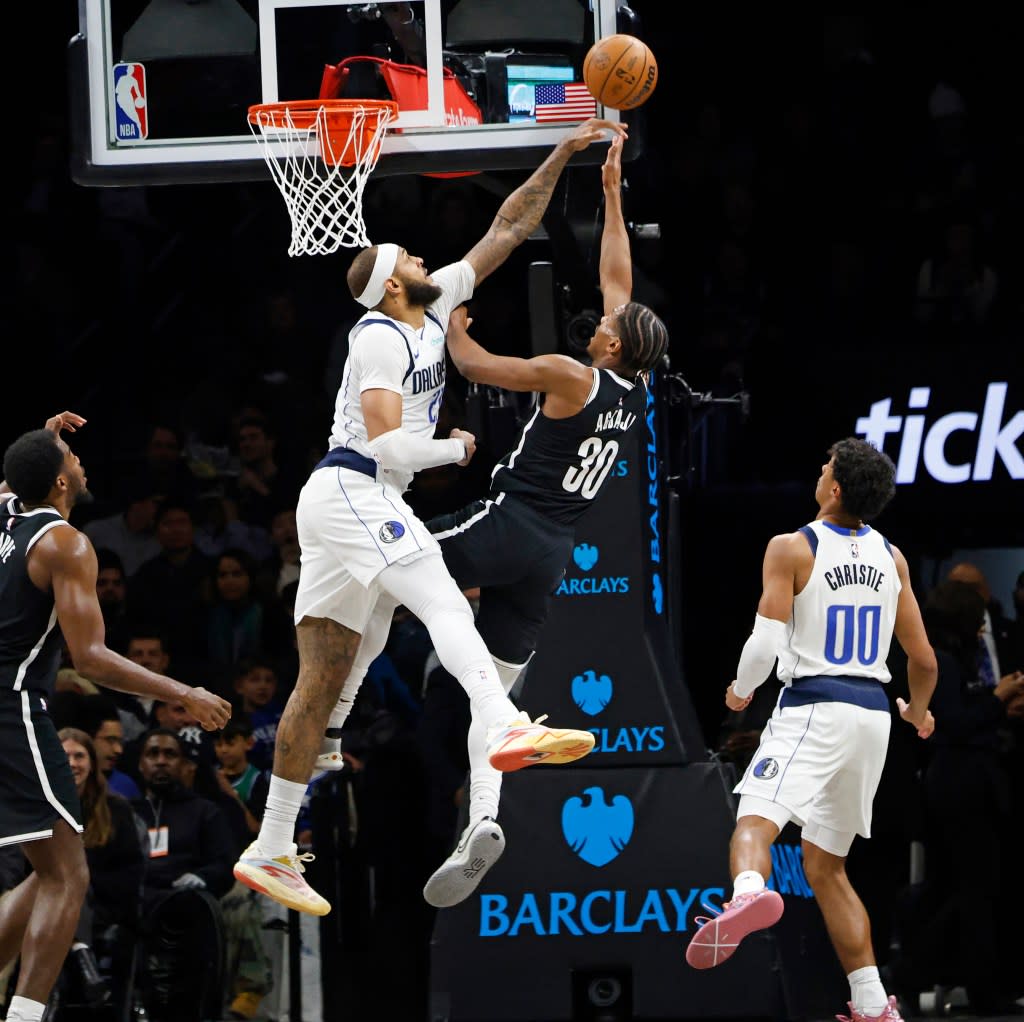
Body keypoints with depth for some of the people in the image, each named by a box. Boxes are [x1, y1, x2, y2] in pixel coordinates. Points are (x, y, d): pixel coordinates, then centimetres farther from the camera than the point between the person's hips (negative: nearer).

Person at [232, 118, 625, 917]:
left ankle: (270, 851, 7)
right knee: (444, 601, -27)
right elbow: (387, 443, -20)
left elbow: (506, 233, 18)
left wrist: (562, 156, 14)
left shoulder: (433, 310, 16)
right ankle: (507, 729, -52)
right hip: (352, 491, -9)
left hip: (345, 504, 9)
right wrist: (457, 449, -5)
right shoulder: (381, 338, -9)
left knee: (326, 682, 7)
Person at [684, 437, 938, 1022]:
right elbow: (924, 659, 14)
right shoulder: (891, 557, 11)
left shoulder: (792, 549, -5)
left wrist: (741, 690, 10)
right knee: (826, 865, 17)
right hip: (873, 711, 6)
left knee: (756, 819, -24)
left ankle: (749, 894, -60)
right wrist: (919, 711, 35)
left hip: (814, 706, -6)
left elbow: (767, 643, -11)